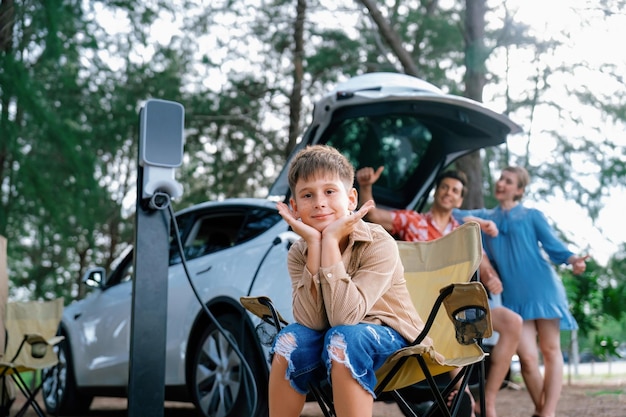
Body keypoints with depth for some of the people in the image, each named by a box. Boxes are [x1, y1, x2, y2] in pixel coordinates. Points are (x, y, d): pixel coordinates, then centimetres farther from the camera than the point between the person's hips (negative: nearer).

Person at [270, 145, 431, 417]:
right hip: (334, 335, 4)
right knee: (291, 339, -25)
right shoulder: (298, 253, -9)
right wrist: (314, 244, -29)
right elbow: (311, 322, -23)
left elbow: (345, 317, -33)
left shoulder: (380, 245, -22)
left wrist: (331, 240, -35)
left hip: (390, 338, -4)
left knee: (343, 338, -34)